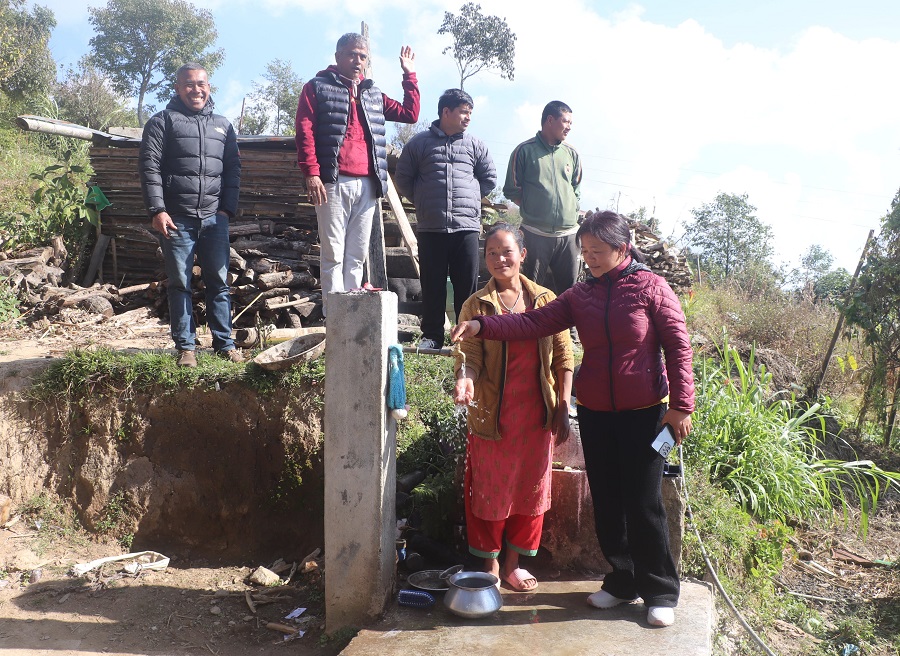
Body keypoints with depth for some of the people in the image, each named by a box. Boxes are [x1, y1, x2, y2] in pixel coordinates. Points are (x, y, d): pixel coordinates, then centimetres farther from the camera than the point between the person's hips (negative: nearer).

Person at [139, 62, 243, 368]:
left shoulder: (222, 125, 18)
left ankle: (225, 343, 10)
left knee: (219, 282, 3)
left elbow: (233, 168, 17)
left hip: (214, 217, 3)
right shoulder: (163, 121, 7)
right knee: (179, 284, 2)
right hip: (176, 219, -2)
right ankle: (185, 347, 9)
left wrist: (227, 208, 5)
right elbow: (149, 167, 0)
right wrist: (157, 210, -9)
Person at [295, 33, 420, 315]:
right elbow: (304, 131, -1)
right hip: (333, 183, -5)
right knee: (333, 254, -5)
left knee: (357, 256, 4)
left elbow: (410, 113, 24)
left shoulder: (373, 94, 24)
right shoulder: (318, 87, 9)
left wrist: (409, 75, 20)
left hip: (367, 185, 5)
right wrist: (311, 173, -12)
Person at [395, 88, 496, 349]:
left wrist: (469, 199, 12)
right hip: (430, 228, -1)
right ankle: (432, 335, 14)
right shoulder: (419, 143, 6)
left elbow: (489, 178, 19)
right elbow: (403, 179, 12)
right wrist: (423, 202, 10)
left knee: (467, 284, 1)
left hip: (467, 226, 1)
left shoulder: (475, 145, 11)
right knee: (432, 284, 4)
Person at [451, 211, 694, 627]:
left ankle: (661, 592, 19)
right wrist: (481, 326, -19)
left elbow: (678, 347, -6)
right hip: (594, 413, 5)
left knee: (643, 503, 1)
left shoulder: (650, 288, -6)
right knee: (606, 501, 12)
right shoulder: (580, 296, 5)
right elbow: (534, 323, -5)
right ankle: (622, 581, 30)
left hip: (643, 413, -4)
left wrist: (680, 405, -10)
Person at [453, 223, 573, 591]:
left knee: (530, 488, 12)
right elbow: (471, 356, -9)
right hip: (493, 416, -2)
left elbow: (563, 357, 3)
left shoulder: (545, 300, 2)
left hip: (536, 414, 2)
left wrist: (563, 408, -1)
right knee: (489, 489, 7)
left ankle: (513, 563, 30)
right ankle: (489, 565, 27)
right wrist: (466, 378, -32)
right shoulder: (476, 305, -2)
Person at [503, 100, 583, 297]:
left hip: (568, 233, 4)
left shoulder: (572, 154, 13)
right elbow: (512, 191, 3)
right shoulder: (525, 150, 1)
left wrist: (570, 214, 6)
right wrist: (532, 211, -1)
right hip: (536, 234, -4)